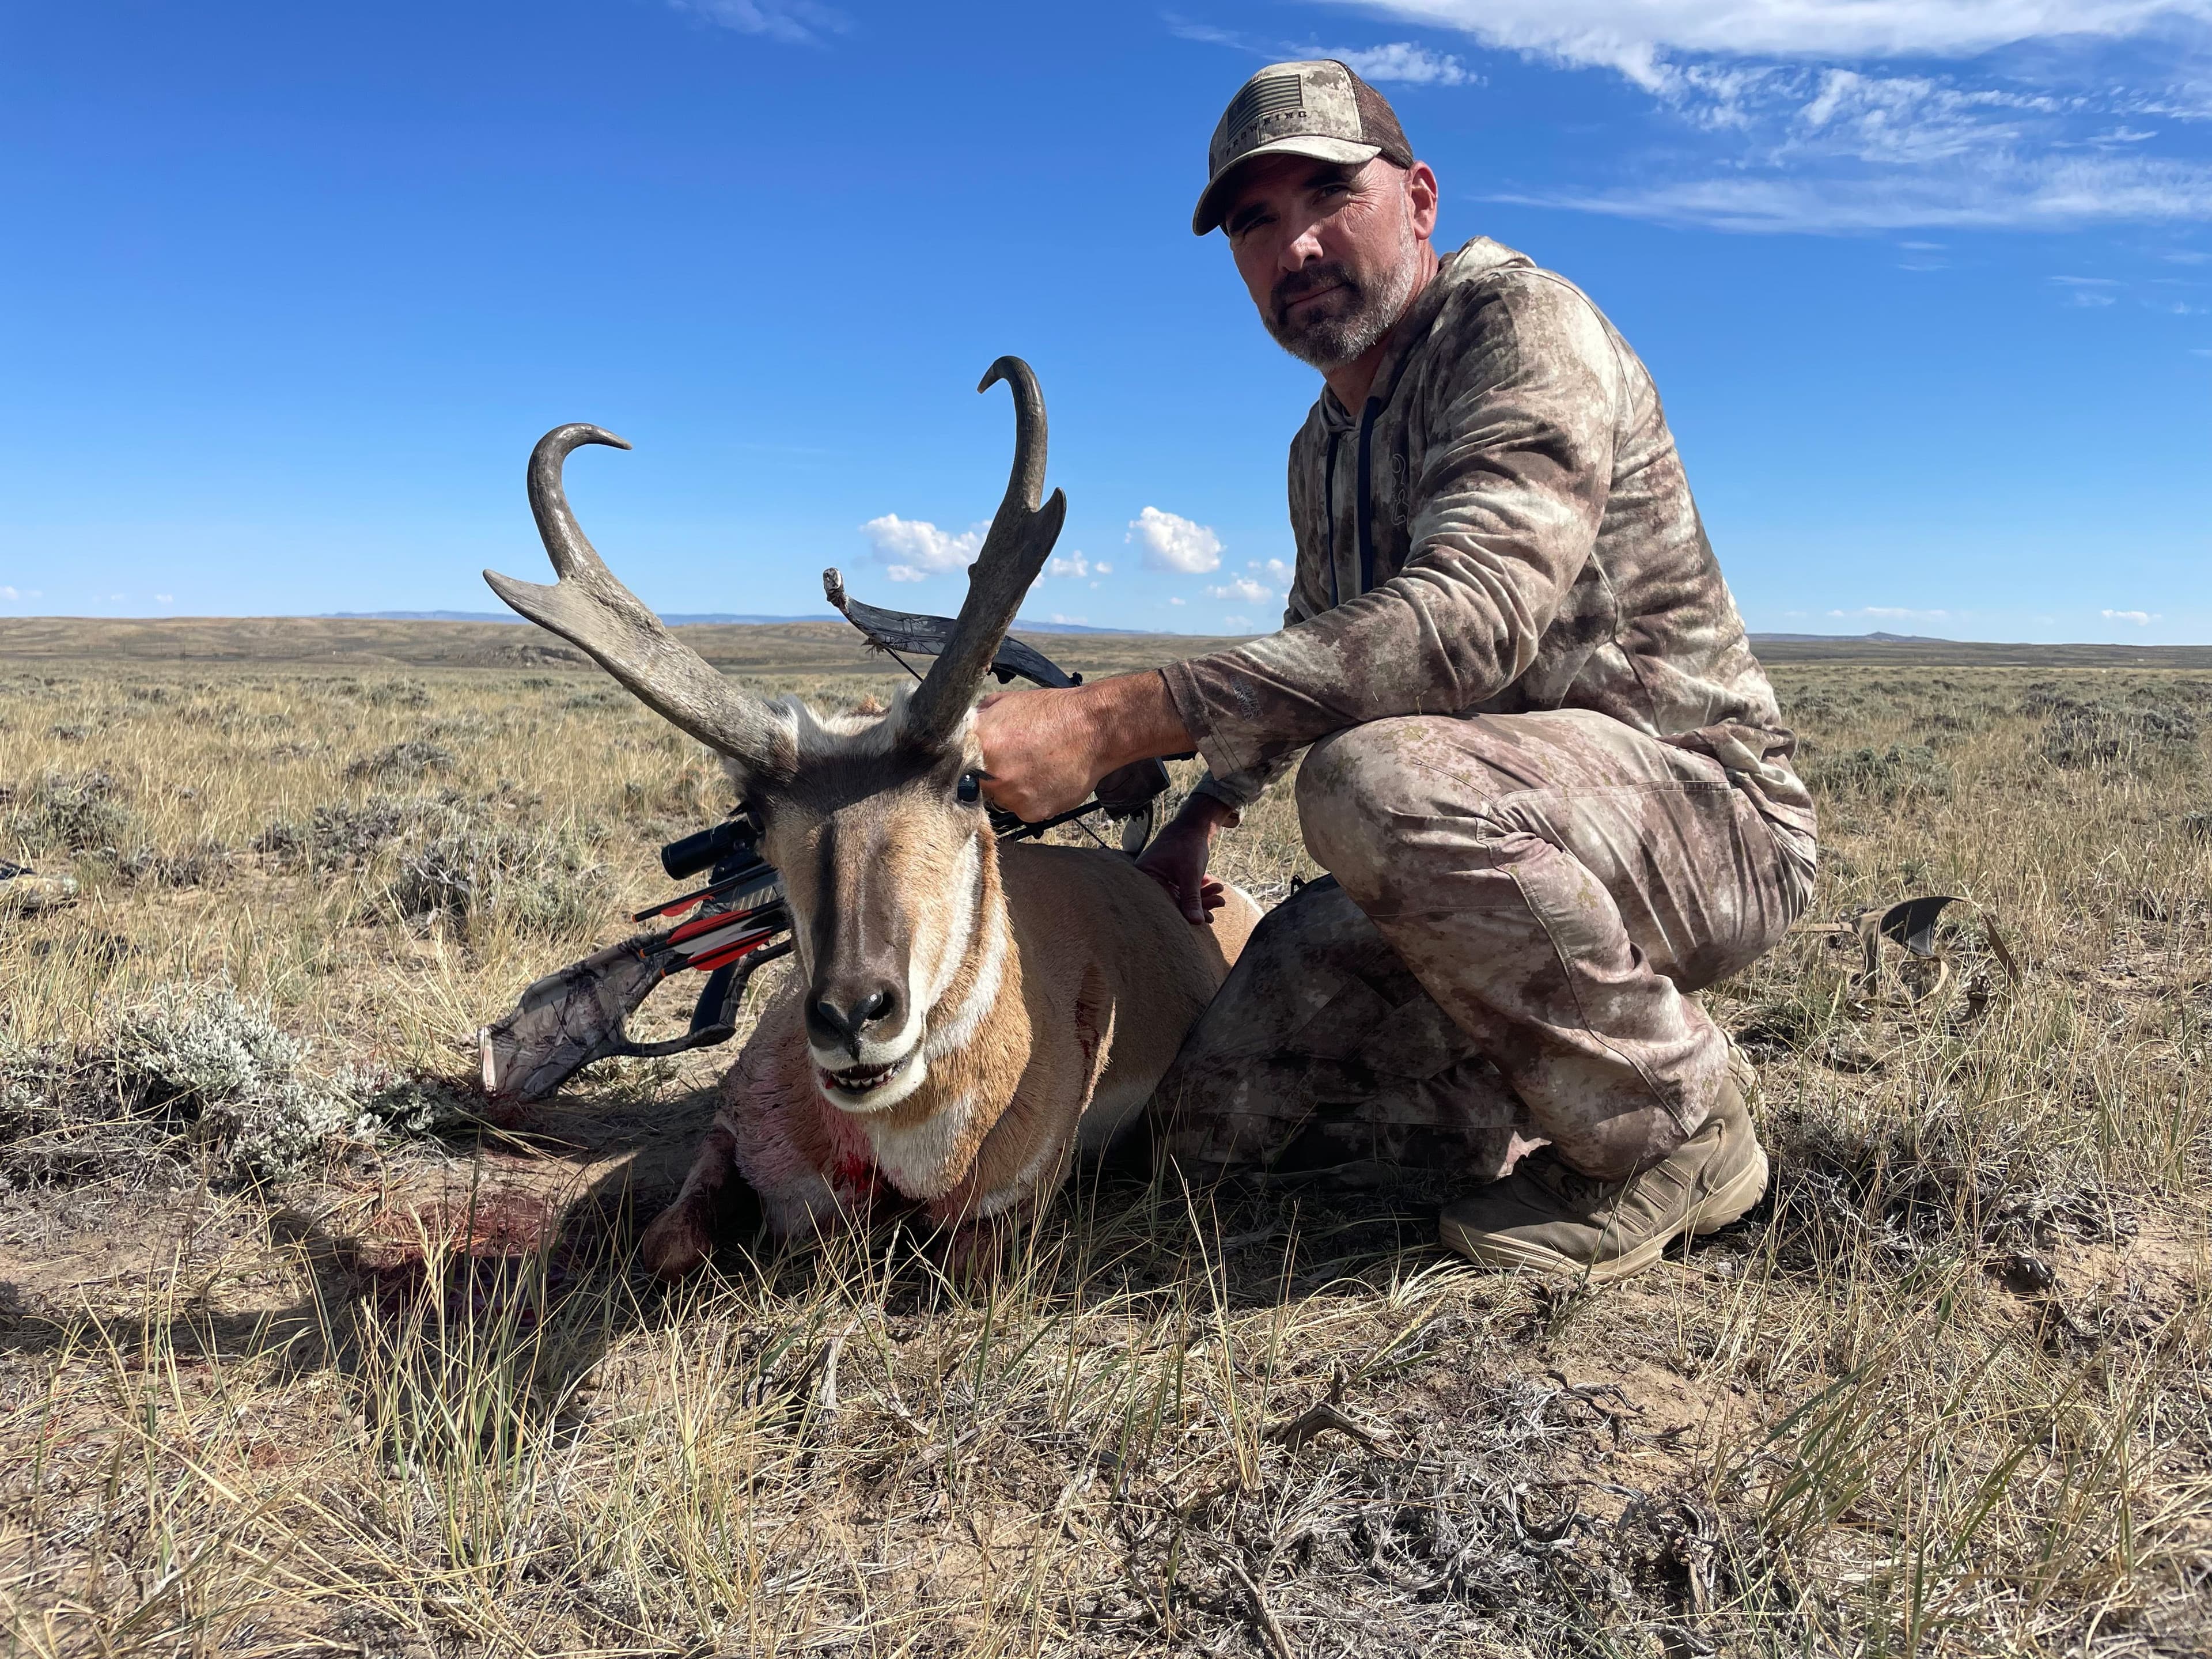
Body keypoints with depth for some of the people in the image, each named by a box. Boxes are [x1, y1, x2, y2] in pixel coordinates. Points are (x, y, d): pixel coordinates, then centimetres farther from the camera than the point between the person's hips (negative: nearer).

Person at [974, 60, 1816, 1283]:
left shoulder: (1521, 325, -15)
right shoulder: (1324, 446, 12)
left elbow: (1466, 617, -33)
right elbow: (1322, 659, 29)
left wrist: (1110, 723, -38)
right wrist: (1200, 816, 15)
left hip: (1707, 811, -7)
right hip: (1512, 845, 7)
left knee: (1373, 780, -36)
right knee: (1227, 1104, -5)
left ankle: (1676, 1129, -14)